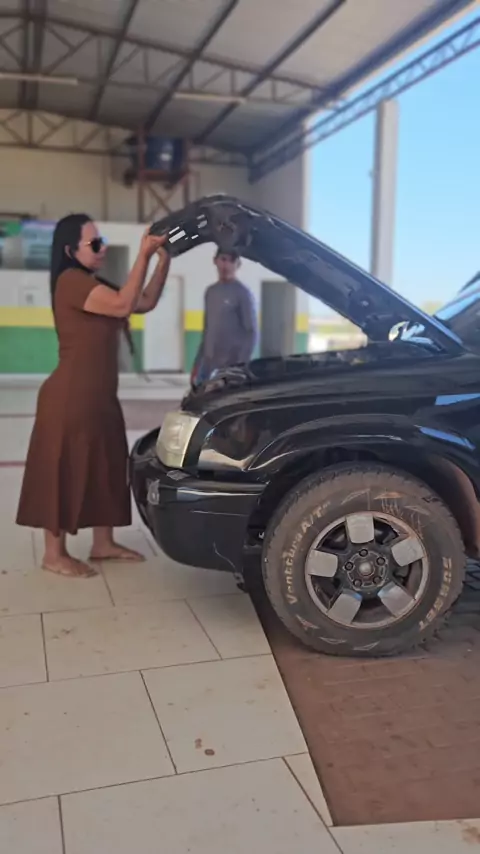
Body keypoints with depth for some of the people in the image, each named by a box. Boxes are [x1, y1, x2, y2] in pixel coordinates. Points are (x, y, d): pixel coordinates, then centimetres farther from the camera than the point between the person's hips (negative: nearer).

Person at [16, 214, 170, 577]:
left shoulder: (94, 285, 18)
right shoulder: (72, 281, -13)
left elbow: (146, 302, 15)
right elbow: (124, 304, -24)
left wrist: (164, 259, 4)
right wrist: (144, 254, -20)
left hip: (99, 395, 10)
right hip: (71, 396, -10)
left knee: (104, 467, 13)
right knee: (64, 471, -2)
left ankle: (103, 544, 24)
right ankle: (55, 554, 9)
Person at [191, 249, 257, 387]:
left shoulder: (242, 293, -7)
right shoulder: (210, 291, 14)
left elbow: (251, 332, -10)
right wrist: (197, 364, 16)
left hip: (231, 365, -7)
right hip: (208, 363, 7)